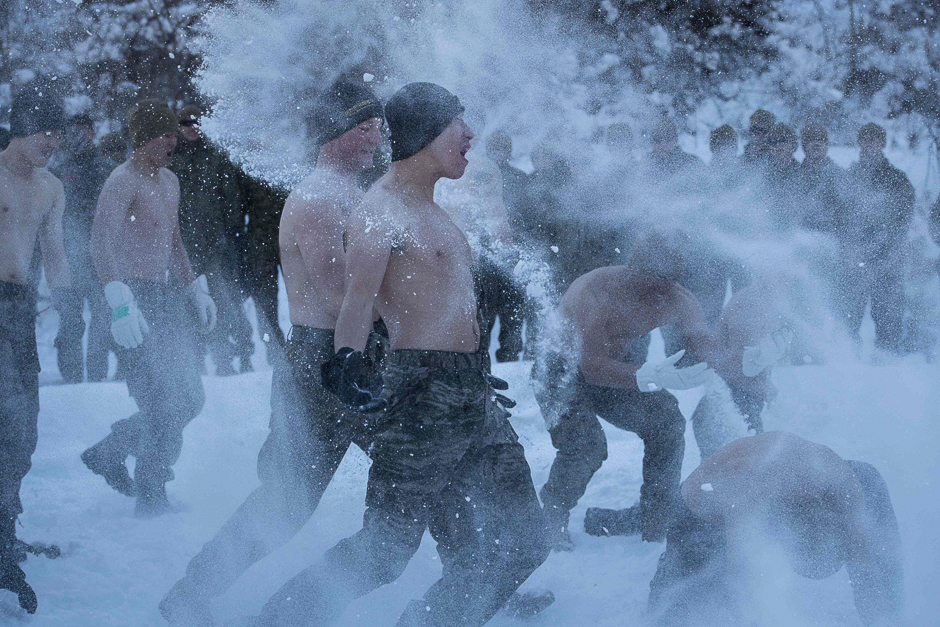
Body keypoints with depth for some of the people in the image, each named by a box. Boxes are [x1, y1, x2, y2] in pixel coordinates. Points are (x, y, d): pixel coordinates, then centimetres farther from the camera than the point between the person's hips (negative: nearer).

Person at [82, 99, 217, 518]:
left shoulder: (169, 181, 16)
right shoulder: (123, 181, -13)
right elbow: (101, 243, -25)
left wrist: (194, 288, 20)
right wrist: (119, 301, -35)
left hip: (167, 297, 9)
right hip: (135, 299, -9)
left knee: (189, 398, 10)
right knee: (164, 404, -9)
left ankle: (107, 454, 24)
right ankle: (150, 497, 3)